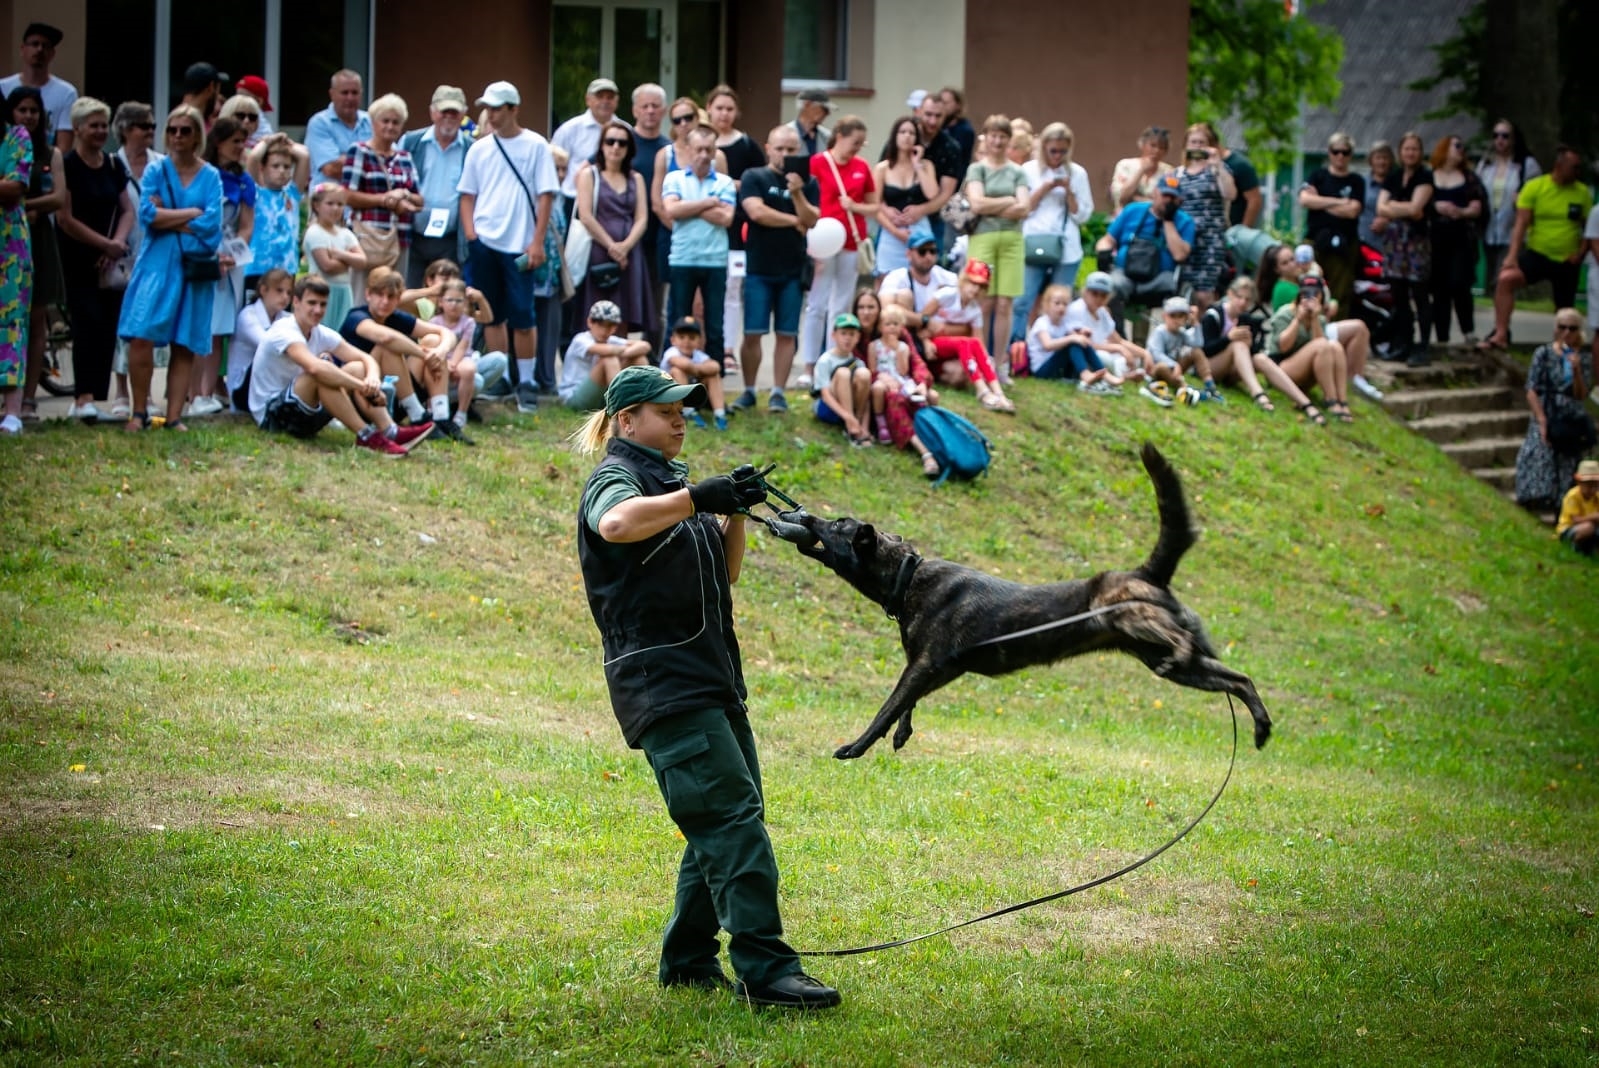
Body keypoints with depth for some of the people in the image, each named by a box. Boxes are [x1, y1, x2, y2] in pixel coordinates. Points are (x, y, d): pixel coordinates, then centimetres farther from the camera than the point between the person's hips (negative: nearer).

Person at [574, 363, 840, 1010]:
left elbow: (724, 573, 22)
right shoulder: (617, 478, -5)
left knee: (729, 820, 11)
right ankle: (764, 970, -21)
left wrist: (734, 514, 6)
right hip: (662, 681, -10)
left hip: (712, 677, 10)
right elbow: (617, 524, -31)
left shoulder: (671, 481, 22)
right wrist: (697, 497, -31)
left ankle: (688, 961, 19)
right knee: (732, 816, -17)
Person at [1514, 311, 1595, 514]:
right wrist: (1542, 422, -12)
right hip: (1547, 416, -2)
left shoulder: (1584, 358, 6)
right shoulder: (1544, 354, 0)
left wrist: (1576, 370, -15)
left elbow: (1581, 396, 0)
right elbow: (1532, 392, -3)